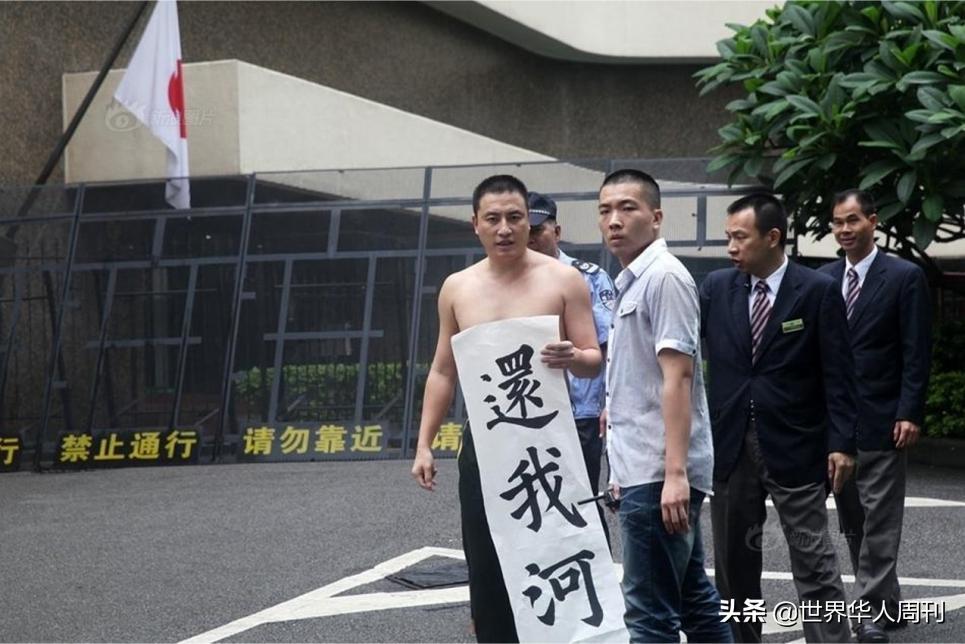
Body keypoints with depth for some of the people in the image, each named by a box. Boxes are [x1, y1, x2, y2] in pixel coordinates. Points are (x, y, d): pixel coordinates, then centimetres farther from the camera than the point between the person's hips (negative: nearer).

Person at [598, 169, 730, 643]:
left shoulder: (664, 276, -12)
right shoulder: (630, 282, 17)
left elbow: (677, 377, -19)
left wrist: (674, 473, -24)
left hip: (658, 474, -10)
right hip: (644, 470, 10)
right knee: (692, 598, 15)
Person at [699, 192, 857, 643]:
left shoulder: (819, 291, -5)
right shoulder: (716, 287, 5)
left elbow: (838, 375, -6)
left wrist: (841, 443, -11)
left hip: (794, 448, -4)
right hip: (730, 443, 4)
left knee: (814, 563, -2)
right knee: (733, 560, 12)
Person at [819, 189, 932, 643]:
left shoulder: (904, 277, -5)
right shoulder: (824, 279, 9)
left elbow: (917, 353, -7)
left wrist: (909, 414, -14)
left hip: (881, 419, -5)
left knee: (879, 520, -3)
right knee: (852, 519, 10)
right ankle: (884, 600, 20)